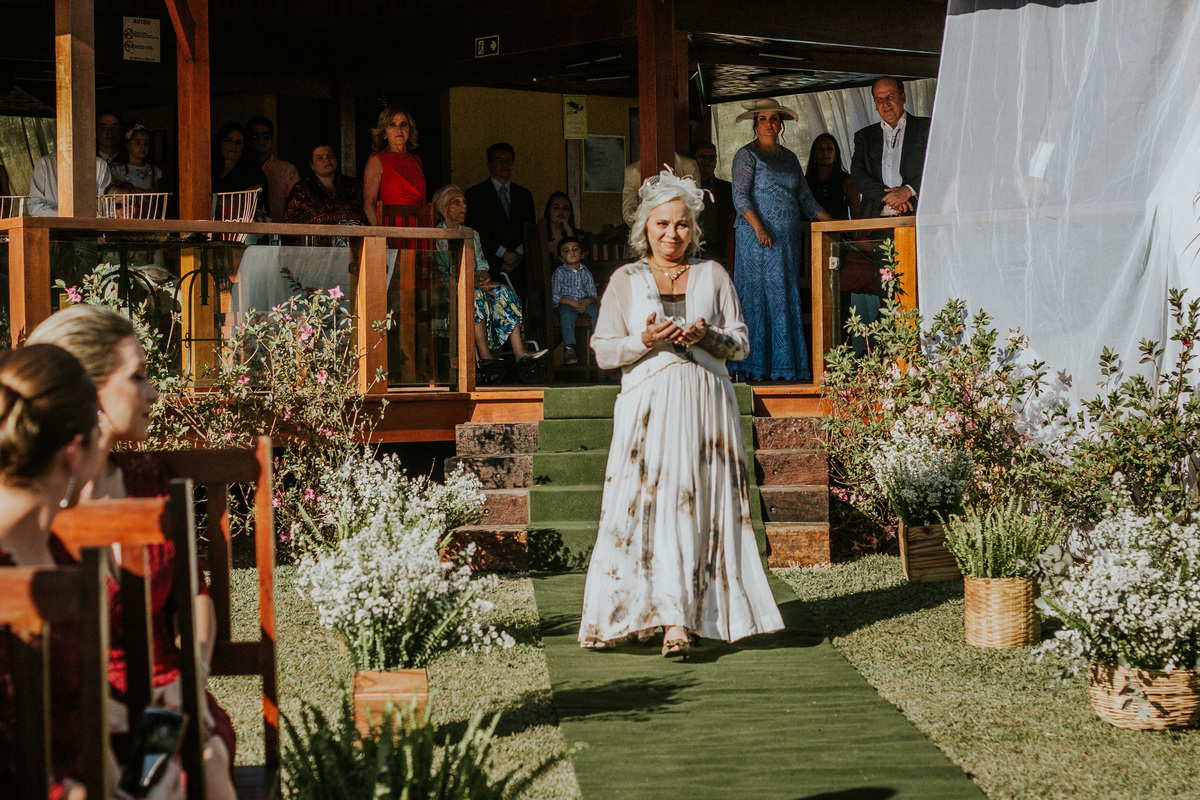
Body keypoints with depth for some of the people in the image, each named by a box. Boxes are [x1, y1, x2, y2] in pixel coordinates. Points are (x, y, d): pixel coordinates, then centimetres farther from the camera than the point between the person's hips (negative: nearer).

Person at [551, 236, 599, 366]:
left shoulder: (585, 273, 12)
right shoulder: (560, 273, 2)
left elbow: (593, 294, 8)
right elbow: (555, 297, -5)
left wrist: (587, 301, -16)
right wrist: (572, 302, -18)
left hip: (584, 302, 3)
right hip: (566, 303, -3)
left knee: (597, 310, -26)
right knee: (567, 314, -36)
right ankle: (569, 348, -35)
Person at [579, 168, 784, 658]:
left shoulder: (713, 276, 12)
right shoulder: (625, 281, 9)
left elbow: (741, 344, 9)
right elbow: (603, 351, 5)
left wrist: (708, 337, -11)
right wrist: (645, 340, -12)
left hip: (705, 403, 2)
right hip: (648, 406, -1)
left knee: (703, 504, -2)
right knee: (654, 503, -12)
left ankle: (682, 615, 5)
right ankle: (673, 619, -16)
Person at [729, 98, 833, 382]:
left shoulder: (789, 158, 18)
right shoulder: (747, 155, -1)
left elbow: (805, 199, 18)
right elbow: (740, 196, -12)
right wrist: (759, 228, -24)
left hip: (788, 239, 6)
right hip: (758, 238, -6)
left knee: (787, 300, 4)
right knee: (761, 297, -8)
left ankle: (787, 365, 6)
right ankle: (757, 366, -6)